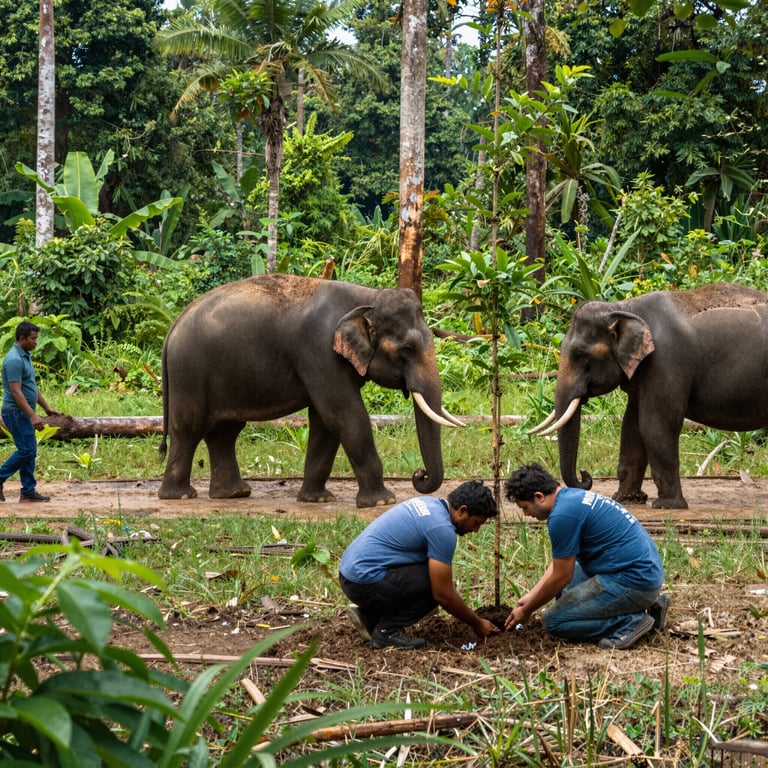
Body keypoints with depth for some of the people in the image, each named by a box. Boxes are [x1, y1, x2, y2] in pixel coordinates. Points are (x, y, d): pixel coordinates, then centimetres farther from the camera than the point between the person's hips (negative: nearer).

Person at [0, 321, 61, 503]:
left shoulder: (25, 356, 13)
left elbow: (32, 386, 21)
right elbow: (16, 392, -24)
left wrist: (47, 408, 21)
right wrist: (33, 416, -27)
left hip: (24, 413, 10)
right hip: (16, 412, -10)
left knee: (30, 451, 9)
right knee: (26, 450, -10)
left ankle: (28, 492, 11)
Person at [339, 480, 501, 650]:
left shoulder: (428, 502, 13)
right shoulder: (441, 529, -16)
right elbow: (443, 594, -13)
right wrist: (477, 624, 2)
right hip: (366, 581, -10)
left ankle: (370, 616, 14)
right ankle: (388, 631, -4)